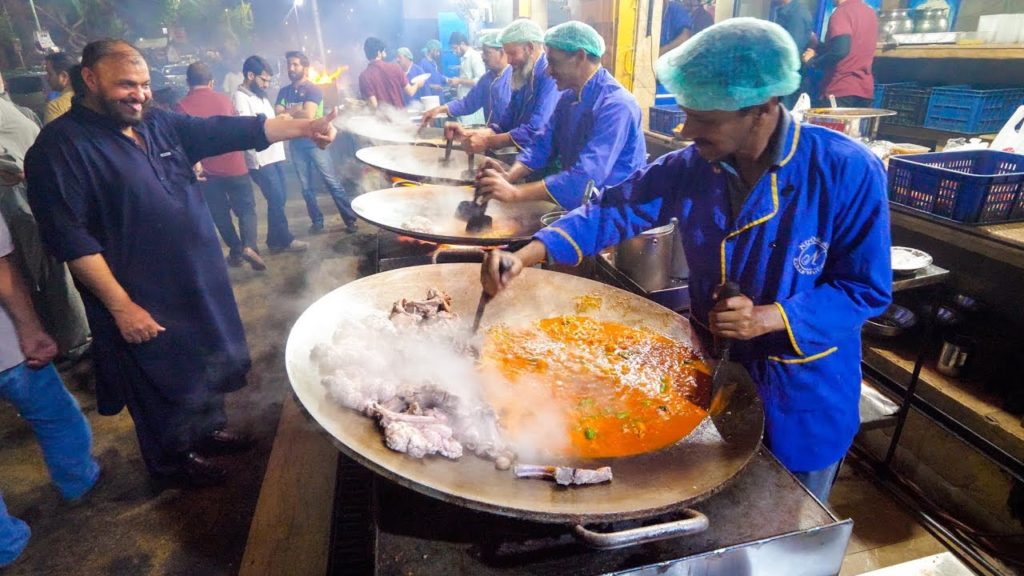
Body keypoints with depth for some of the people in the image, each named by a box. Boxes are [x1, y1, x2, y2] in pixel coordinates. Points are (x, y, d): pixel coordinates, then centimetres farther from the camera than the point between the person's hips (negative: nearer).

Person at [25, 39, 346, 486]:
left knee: (212, 365, 22)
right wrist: (120, 306, -21)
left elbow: (229, 130, -1)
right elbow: (69, 237, -19)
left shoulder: (160, 124, 5)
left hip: (202, 282, 7)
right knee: (163, 383, 12)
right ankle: (174, 459, 37)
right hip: (144, 302, -7)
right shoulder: (61, 145, -15)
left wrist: (302, 128, -12)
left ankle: (209, 430, 47)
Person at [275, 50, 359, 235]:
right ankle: (317, 222, 17)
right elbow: (277, 115, 0)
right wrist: (296, 111, -12)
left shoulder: (313, 89, -5)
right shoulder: (284, 92, 11)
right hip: (296, 143, 5)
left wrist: (287, 113, -5)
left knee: (333, 182, -6)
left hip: (315, 141, -5)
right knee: (307, 187, 7)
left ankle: (351, 220, -2)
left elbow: (308, 115, -18)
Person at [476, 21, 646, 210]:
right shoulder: (568, 97, 5)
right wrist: (509, 177, -13)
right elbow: (543, 144, 6)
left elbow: (586, 178, -30)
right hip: (577, 203, 7)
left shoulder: (616, 105, -22)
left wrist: (515, 192, -30)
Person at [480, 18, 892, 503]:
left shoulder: (848, 171, -22)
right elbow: (613, 210, -11)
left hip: (801, 388, -2)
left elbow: (868, 290, -15)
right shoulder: (690, 167, -11)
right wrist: (525, 257, -24)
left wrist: (771, 317, -30)